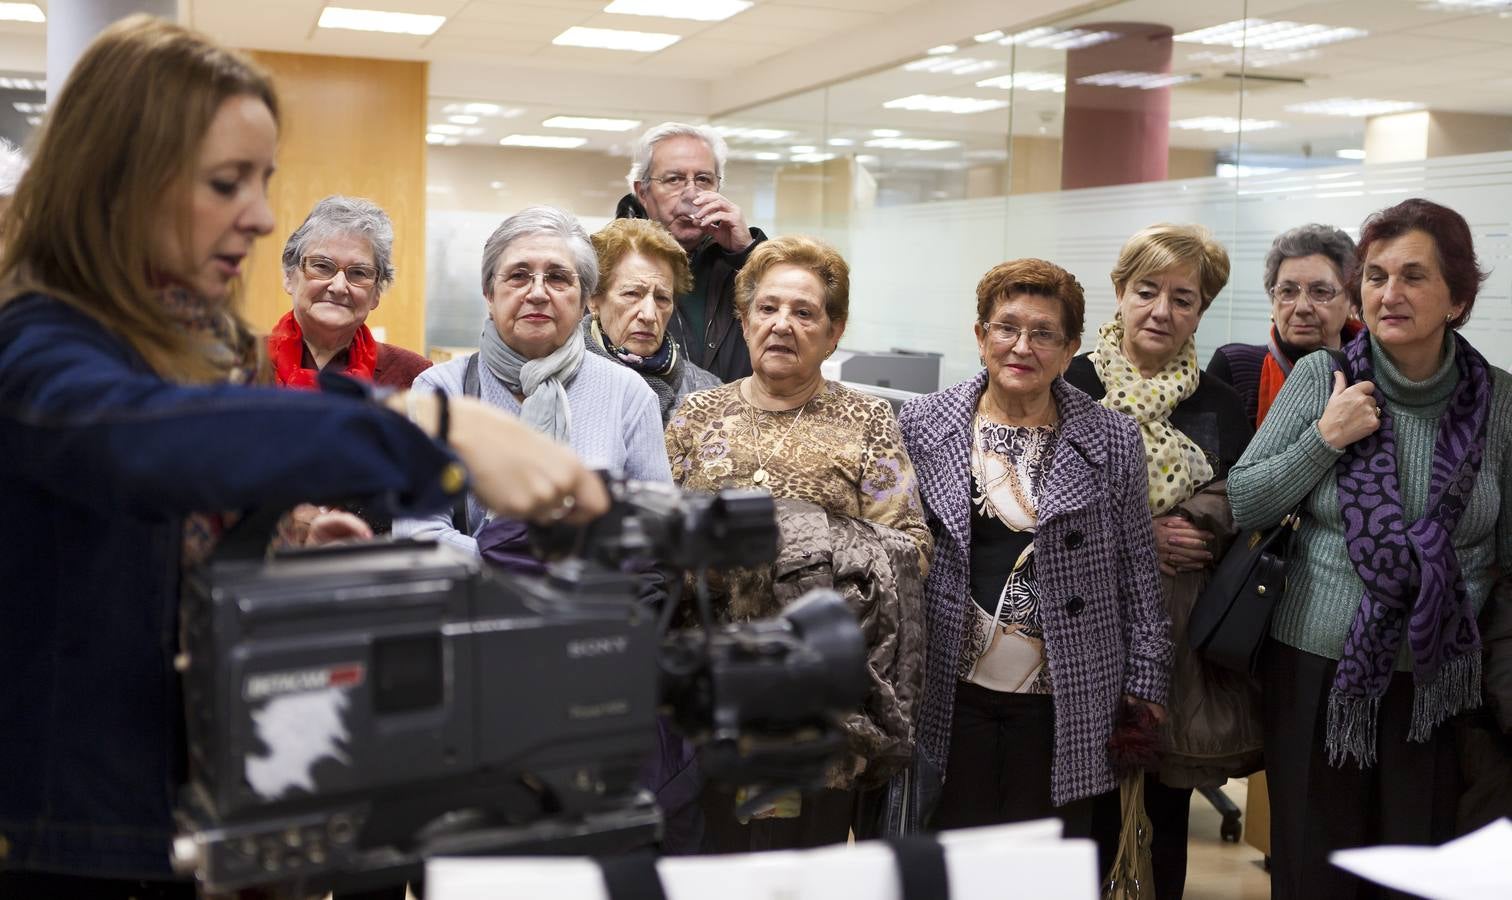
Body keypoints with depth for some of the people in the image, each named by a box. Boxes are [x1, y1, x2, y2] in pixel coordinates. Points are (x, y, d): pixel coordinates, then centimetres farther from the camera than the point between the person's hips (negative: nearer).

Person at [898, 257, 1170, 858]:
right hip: (951, 691, 0)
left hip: (1063, 699, 0)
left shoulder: (1113, 441, 0)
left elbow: (1137, 568, 4)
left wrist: (1144, 676, 4)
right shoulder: (923, 425, 1)